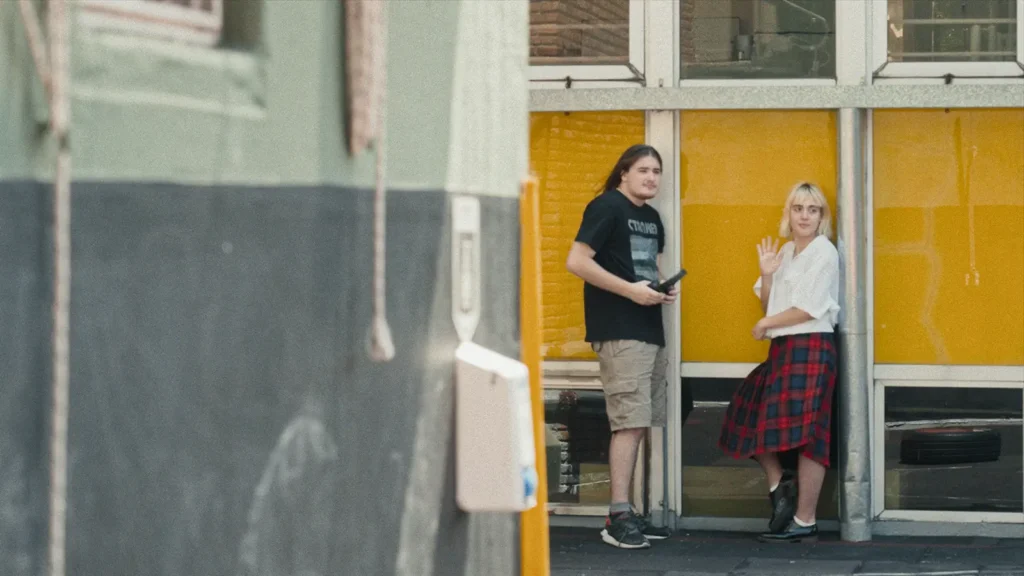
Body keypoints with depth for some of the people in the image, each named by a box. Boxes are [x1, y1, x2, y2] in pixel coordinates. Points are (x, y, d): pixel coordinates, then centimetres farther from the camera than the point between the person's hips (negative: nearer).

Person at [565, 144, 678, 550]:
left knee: (639, 425, 9)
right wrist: (630, 290, -18)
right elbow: (576, 261, -15)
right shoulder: (606, 208, -7)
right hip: (619, 333, -9)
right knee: (630, 423, -13)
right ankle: (618, 517, -12)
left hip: (650, 332, 9)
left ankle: (625, 515, 13)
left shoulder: (652, 218, 18)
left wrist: (663, 289, 6)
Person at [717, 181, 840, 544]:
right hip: (782, 349, 9)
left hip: (810, 348, -9)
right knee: (753, 419, 7)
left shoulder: (823, 252, -7)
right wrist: (767, 274, 0)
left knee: (803, 435, -8)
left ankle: (805, 523, -4)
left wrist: (766, 324, -4)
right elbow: (769, 307, 16)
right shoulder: (785, 252, 16)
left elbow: (809, 308, -14)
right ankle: (779, 485, 21)